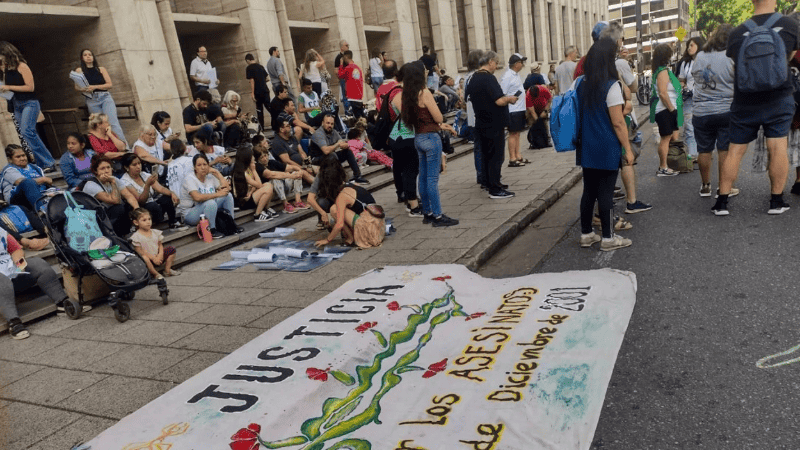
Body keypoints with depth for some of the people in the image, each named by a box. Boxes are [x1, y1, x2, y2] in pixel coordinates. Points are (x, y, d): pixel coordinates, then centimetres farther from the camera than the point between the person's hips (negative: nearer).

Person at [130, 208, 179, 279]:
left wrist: (160, 254, -12)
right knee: (144, 258, -39)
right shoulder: (136, 236, -10)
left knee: (171, 249, -4)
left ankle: (167, 270, 0)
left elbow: (160, 245, 10)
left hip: (158, 257, 6)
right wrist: (153, 258, -21)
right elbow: (139, 251, -13)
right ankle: (156, 274, -18)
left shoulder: (155, 232, 7)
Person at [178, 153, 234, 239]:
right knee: (210, 202, -35)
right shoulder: (190, 179, -18)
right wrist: (218, 194, -33)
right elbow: (197, 197, -36)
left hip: (208, 209, 8)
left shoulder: (210, 177, 5)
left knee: (228, 195, -2)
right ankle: (211, 231, -22)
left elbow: (227, 188, 2)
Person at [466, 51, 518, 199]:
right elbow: (499, 101, -24)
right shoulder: (488, 78, -18)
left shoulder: (473, 79, 10)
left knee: (487, 155, 17)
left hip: (481, 124, 9)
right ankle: (495, 190, -3)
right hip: (494, 125, -9)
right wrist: (510, 99, -2)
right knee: (496, 157, -4)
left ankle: (490, 184, 27)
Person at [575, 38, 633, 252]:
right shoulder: (611, 86, -14)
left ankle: (586, 234, 20)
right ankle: (608, 238, 9)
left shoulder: (580, 84, 6)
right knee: (606, 192, 1)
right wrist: (628, 149, -9)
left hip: (586, 148, 6)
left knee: (589, 190, 13)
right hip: (607, 149, -6)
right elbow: (618, 123, -15)